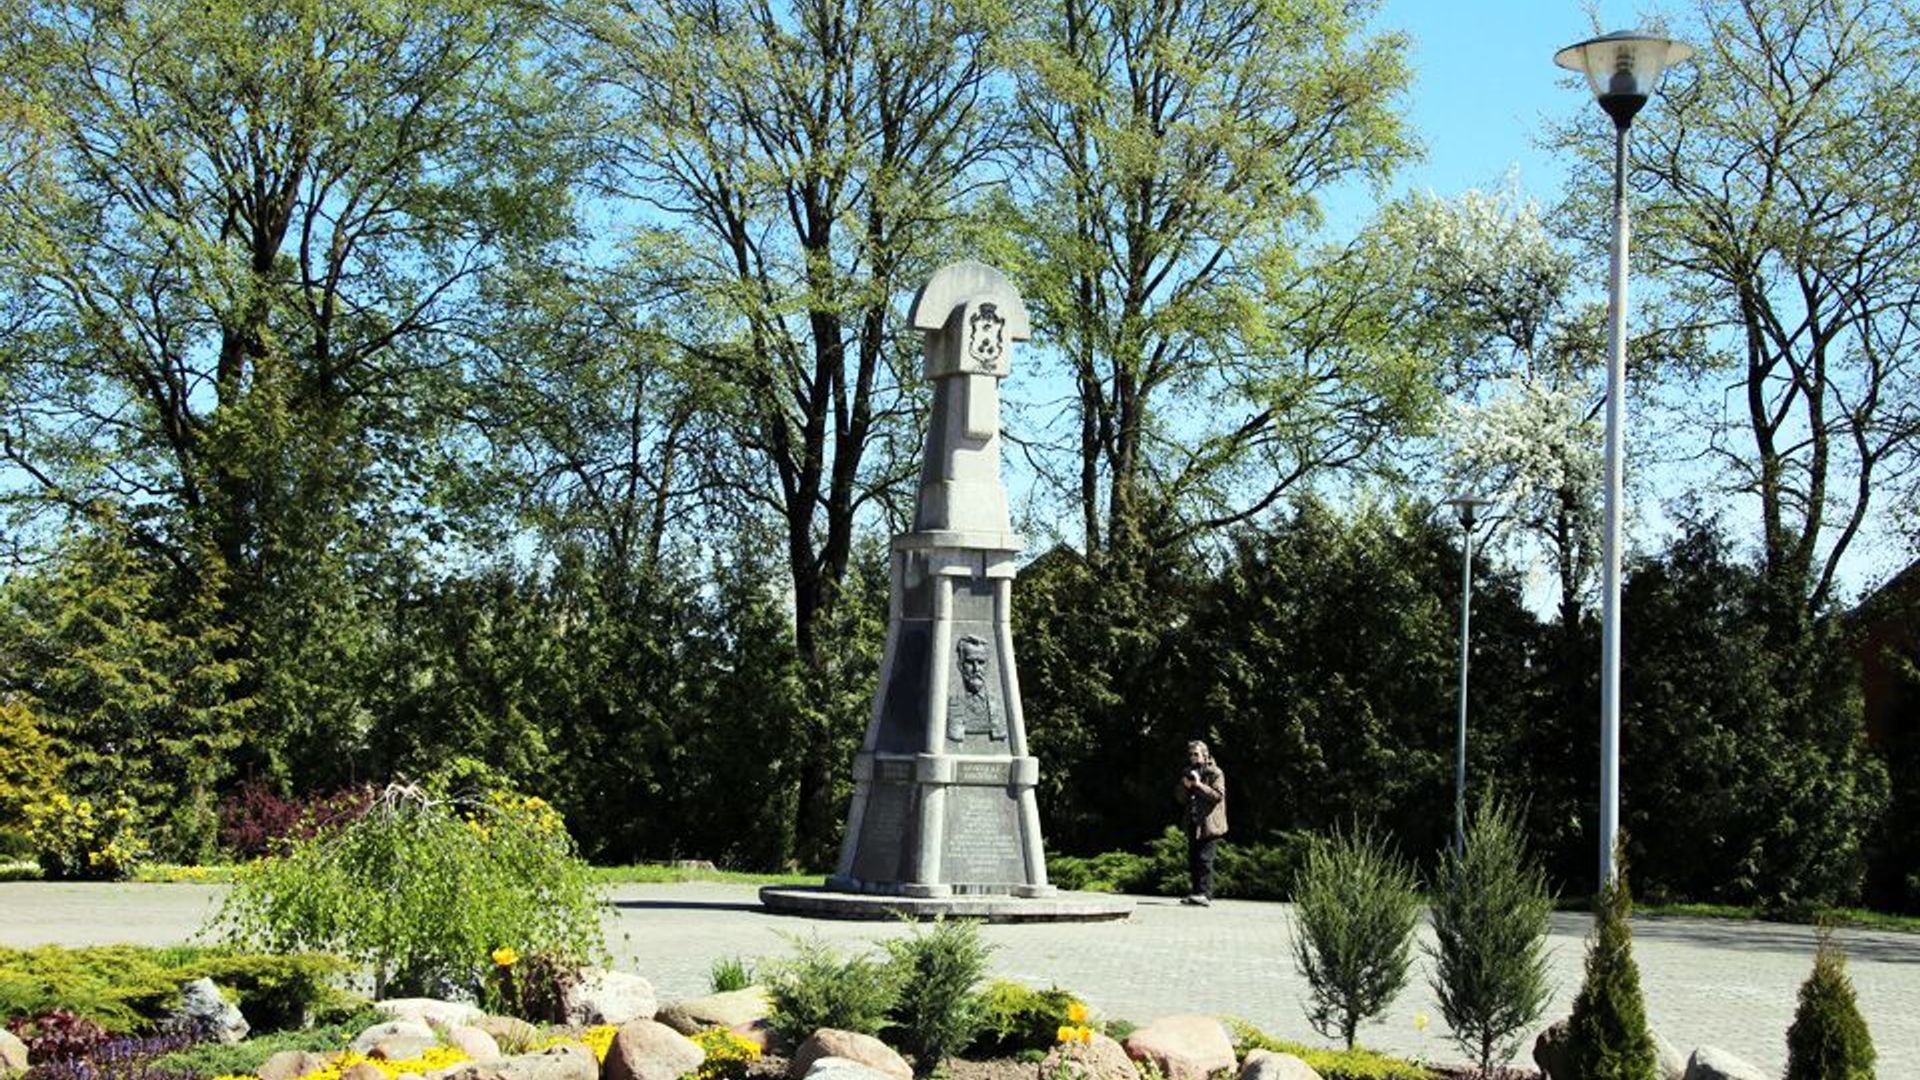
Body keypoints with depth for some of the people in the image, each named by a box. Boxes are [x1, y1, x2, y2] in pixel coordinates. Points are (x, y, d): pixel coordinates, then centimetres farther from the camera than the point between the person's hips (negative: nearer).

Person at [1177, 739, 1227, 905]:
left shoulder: (1215, 773, -3)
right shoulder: (1189, 773, 17)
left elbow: (1218, 795, -15)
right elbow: (1182, 799, 16)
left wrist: (1199, 785, -20)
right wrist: (1185, 787, -5)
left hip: (1209, 824, -7)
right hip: (1193, 824, 7)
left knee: (1204, 859, -15)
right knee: (1193, 860, 7)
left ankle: (1204, 894, -17)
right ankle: (1197, 893, 13)